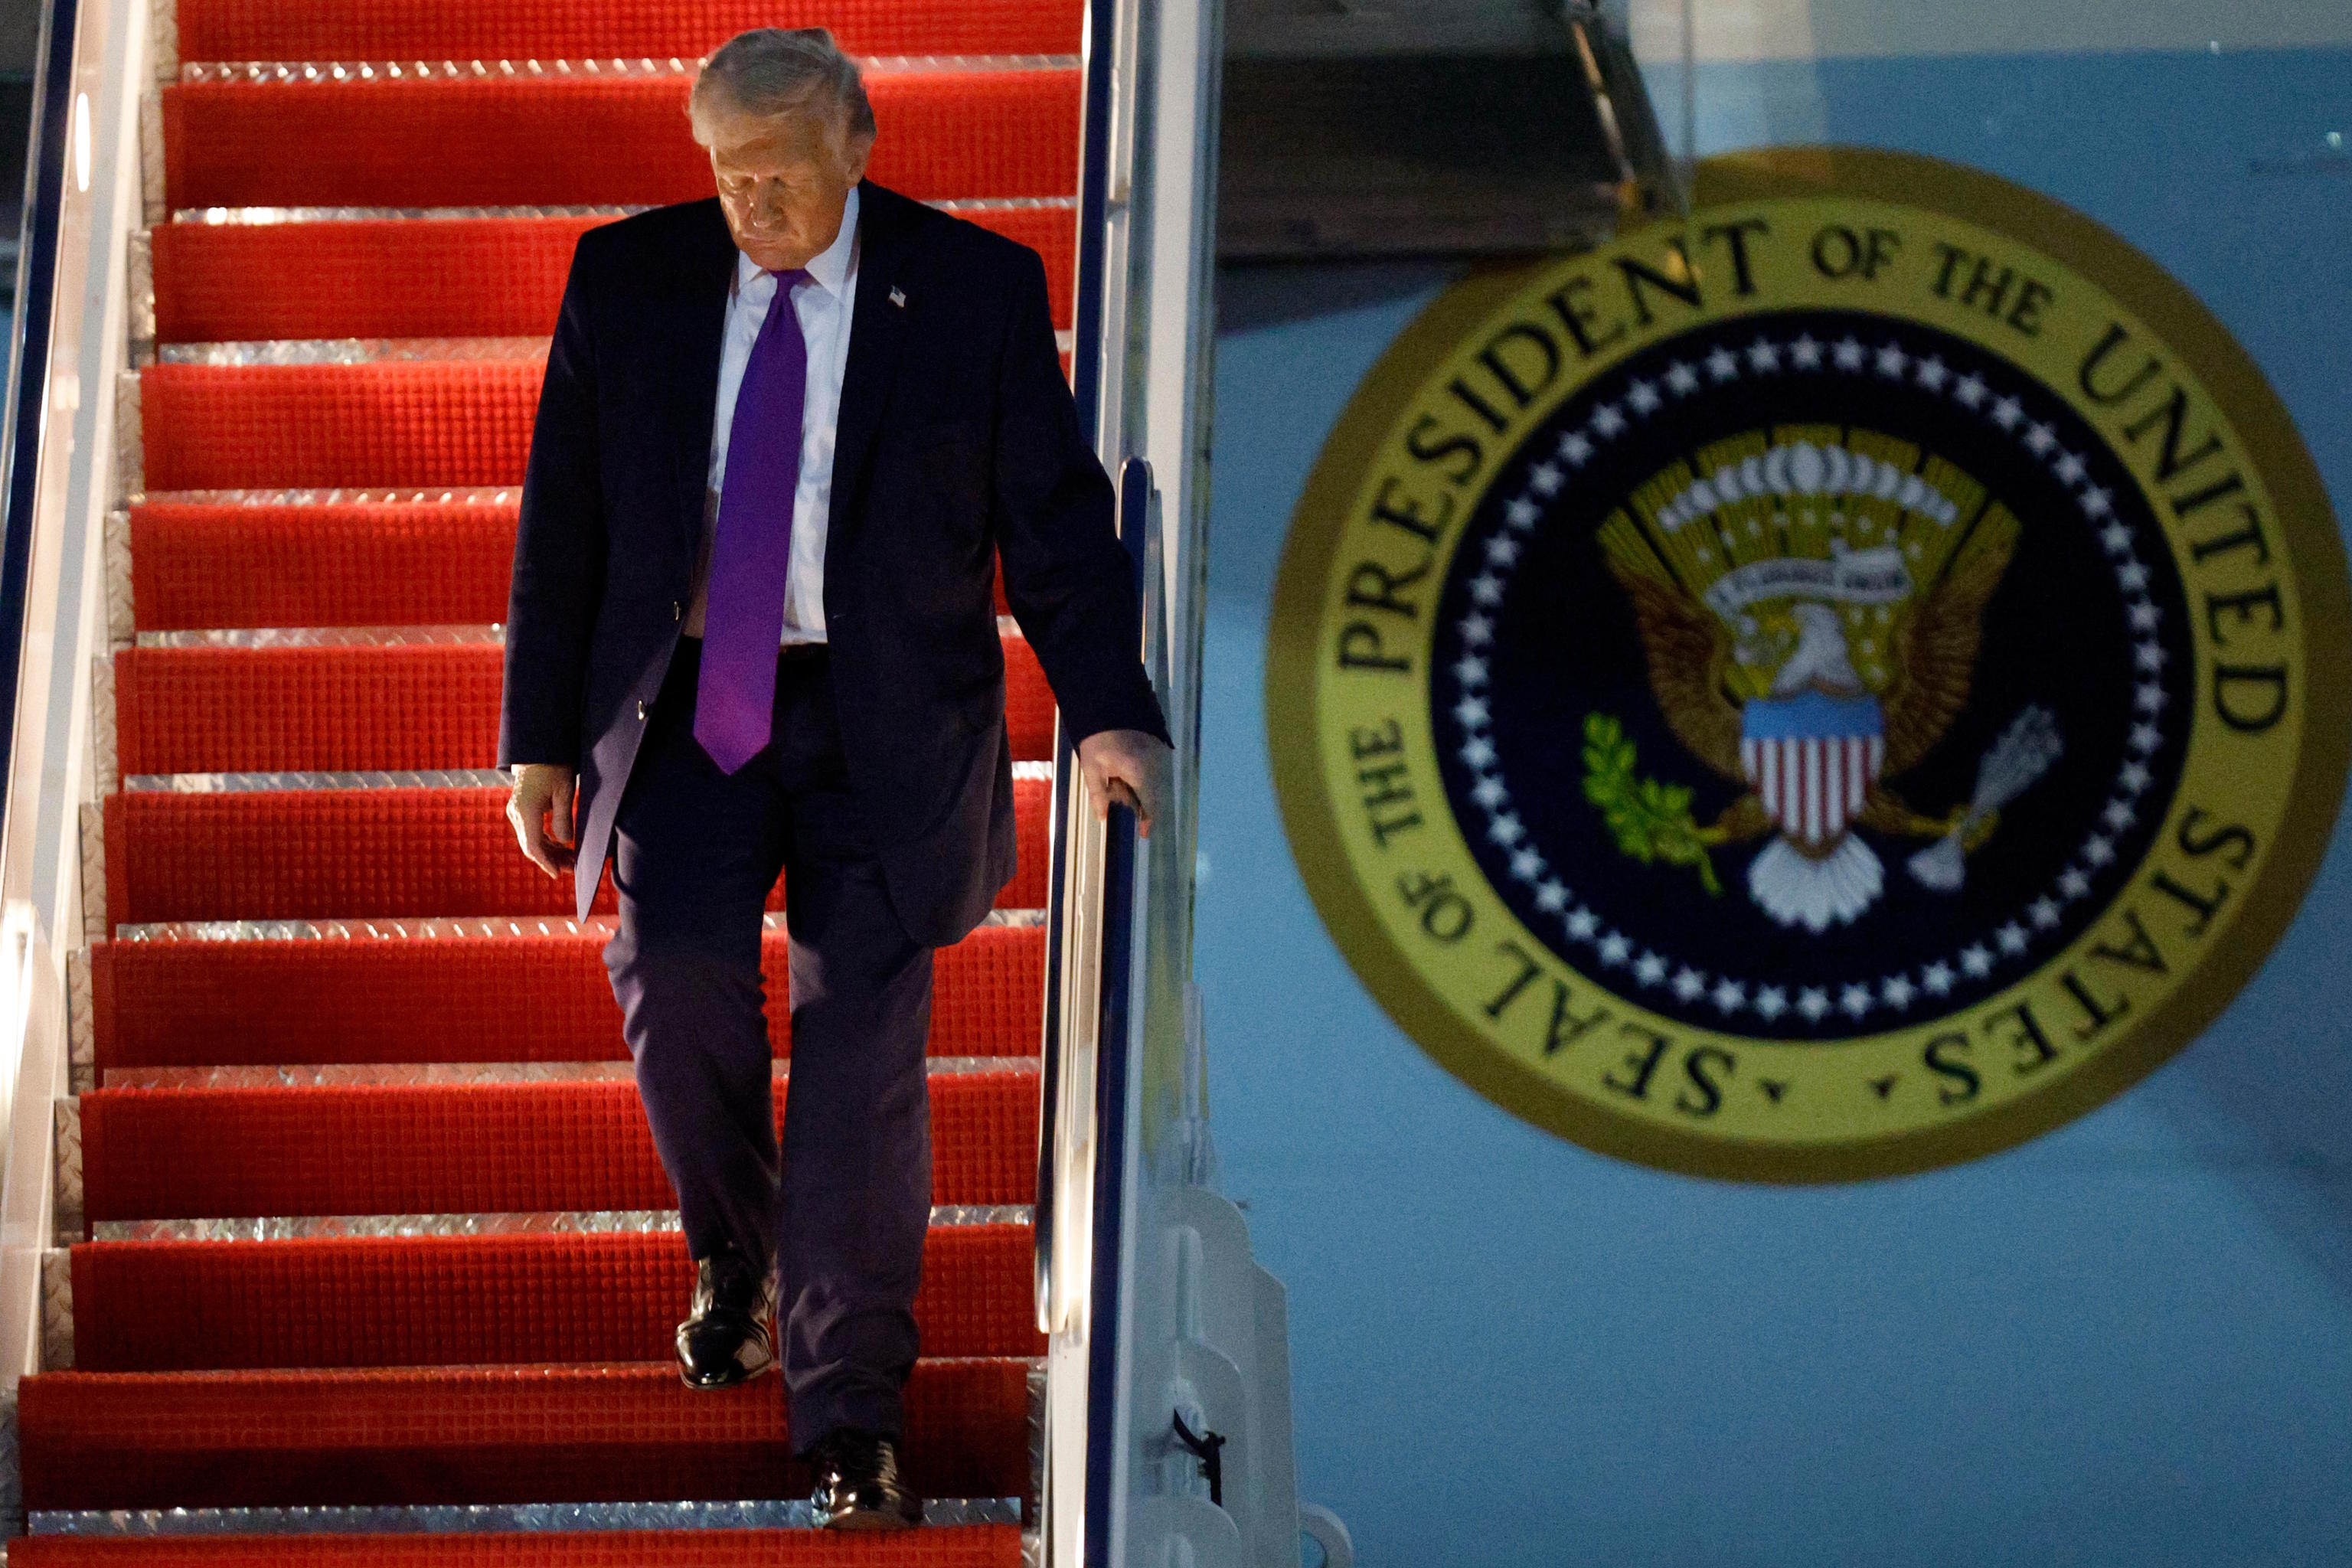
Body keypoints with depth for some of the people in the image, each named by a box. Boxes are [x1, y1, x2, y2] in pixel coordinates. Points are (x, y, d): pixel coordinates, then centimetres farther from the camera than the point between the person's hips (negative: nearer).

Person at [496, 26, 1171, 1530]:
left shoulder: (977, 291, -2)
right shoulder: (627, 279, 3)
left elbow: (1055, 516, 0)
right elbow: (562, 521, 7)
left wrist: (1109, 713, -10)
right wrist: (545, 737, 5)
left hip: (882, 718, -1)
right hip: (689, 702, 2)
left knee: (863, 1048, -6)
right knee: (678, 967, -18)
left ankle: (852, 1419, 1)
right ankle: (734, 1253, 11)